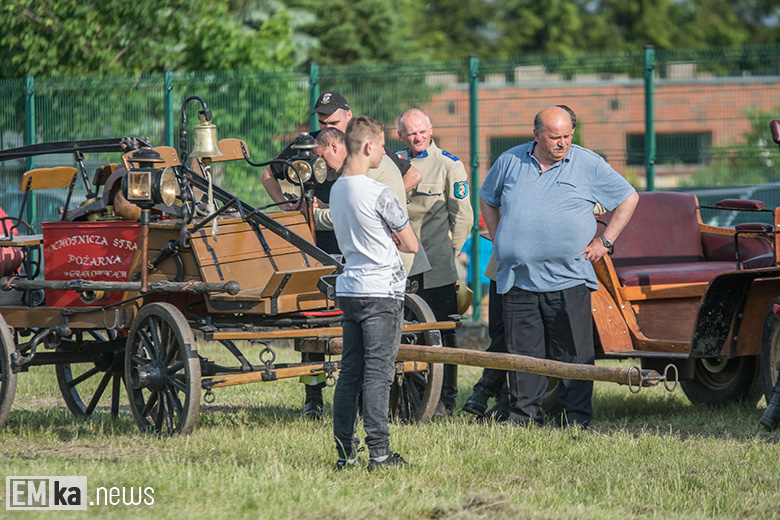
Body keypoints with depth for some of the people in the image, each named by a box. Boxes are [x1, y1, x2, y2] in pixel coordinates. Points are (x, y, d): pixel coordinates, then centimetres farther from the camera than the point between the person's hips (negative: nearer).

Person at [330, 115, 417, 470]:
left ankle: (344, 451, 10)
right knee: (378, 373, -6)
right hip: (381, 293, -7)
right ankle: (379, 453, -6)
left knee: (349, 372, 9)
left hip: (348, 290, 7)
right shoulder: (379, 195, -15)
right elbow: (411, 245, -7)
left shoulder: (336, 190, 9)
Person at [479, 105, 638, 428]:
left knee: (574, 354, -2)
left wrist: (604, 241, 3)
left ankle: (575, 420, 4)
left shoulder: (588, 165, 2)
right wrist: (498, 240, 16)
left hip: (568, 280, -2)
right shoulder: (510, 162, 9)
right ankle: (523, 418, 12)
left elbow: (628, 199, 10)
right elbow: (487, 199, 26)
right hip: (519, 278, 2)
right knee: (522, 353, 4)